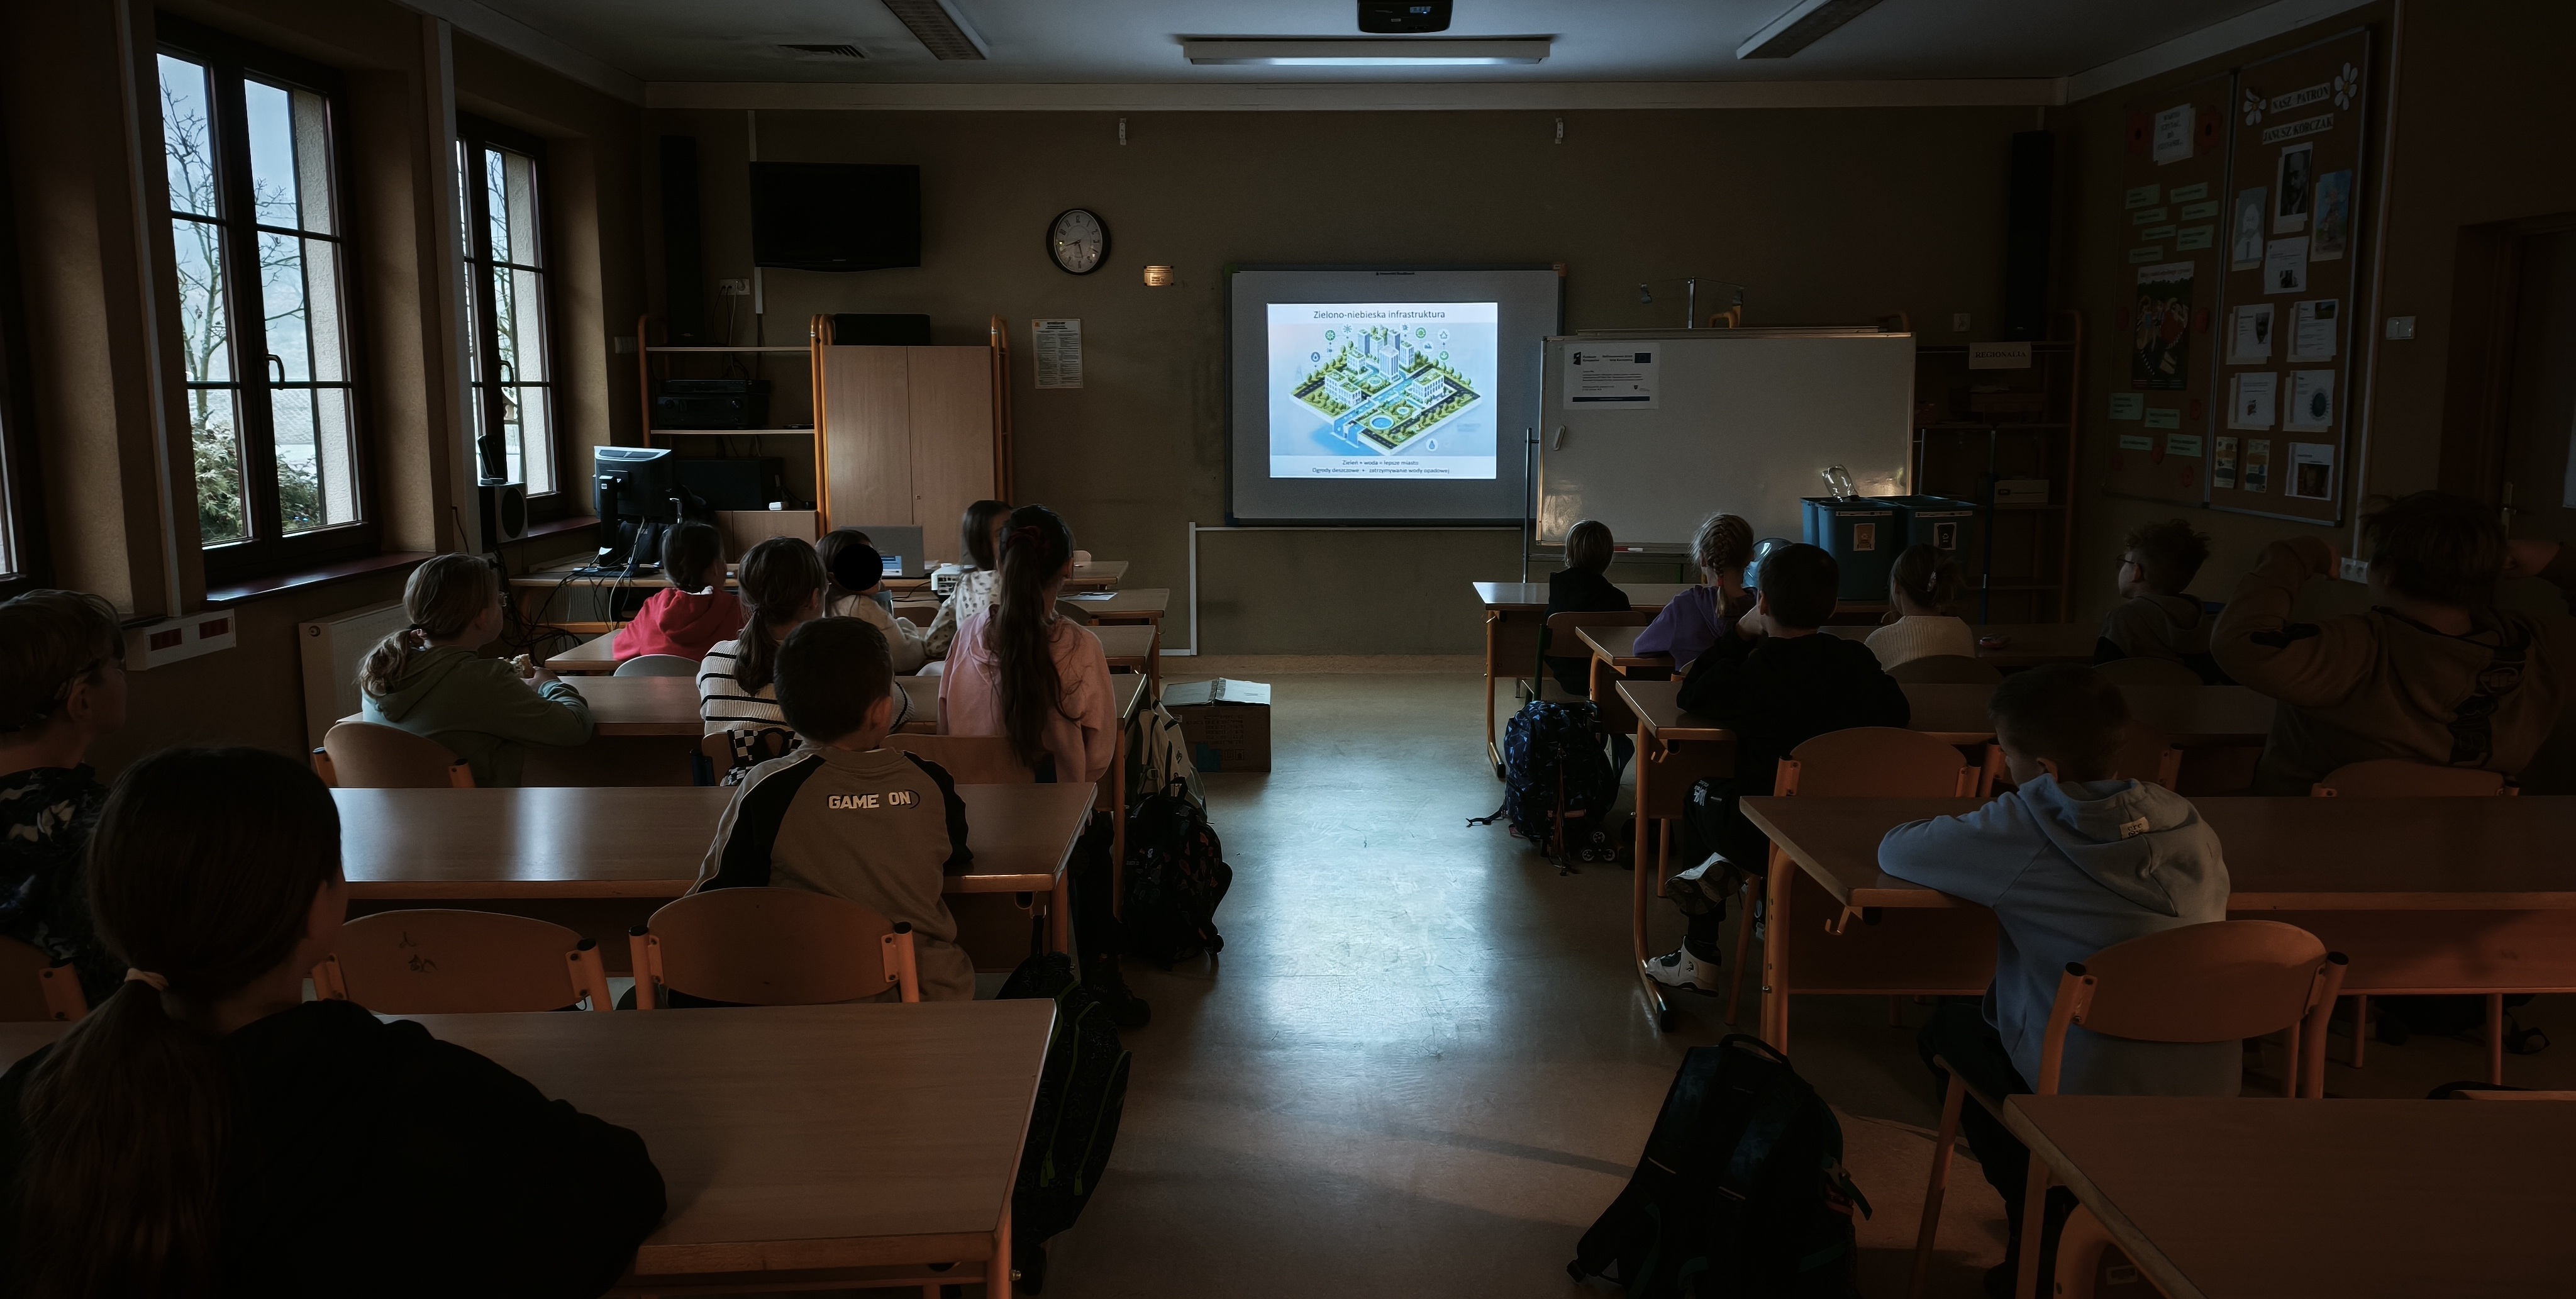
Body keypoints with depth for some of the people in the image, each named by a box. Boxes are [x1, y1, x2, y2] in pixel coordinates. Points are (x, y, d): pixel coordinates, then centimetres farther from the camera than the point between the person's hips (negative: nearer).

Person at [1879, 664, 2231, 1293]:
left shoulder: (2022, 831, -14)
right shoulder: (2185, 821, 0)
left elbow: (1894, 851, -4)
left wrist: (1973, 841, 16)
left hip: (2095, 1103, -6)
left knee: (1948, 1026, 22)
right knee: (1997, 1005, 29)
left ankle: (2042, 1232, 27)